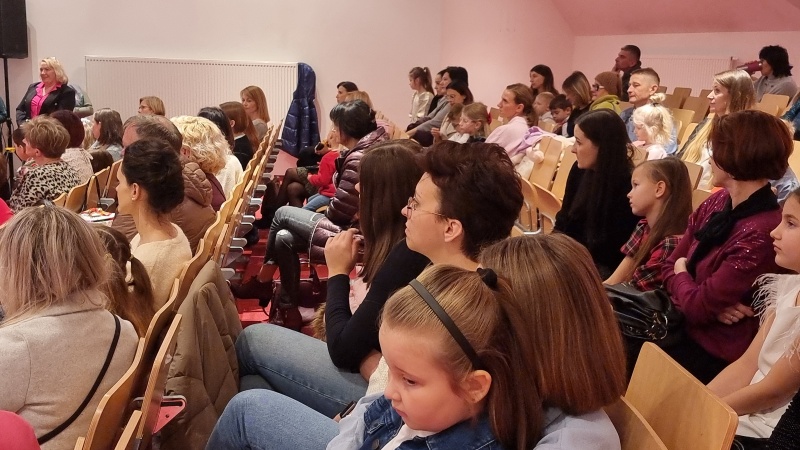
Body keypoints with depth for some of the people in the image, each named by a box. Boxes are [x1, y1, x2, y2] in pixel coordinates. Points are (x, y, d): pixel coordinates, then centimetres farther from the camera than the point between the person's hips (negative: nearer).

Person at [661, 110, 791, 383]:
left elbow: (697, 307, -22)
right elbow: (670, 266, 5)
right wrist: (711, 302, -14)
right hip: (682, 326, 7)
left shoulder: (760, 234, -26)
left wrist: (681, 272, -2)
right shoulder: (719, 203, 0)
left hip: (712, 354, -7)